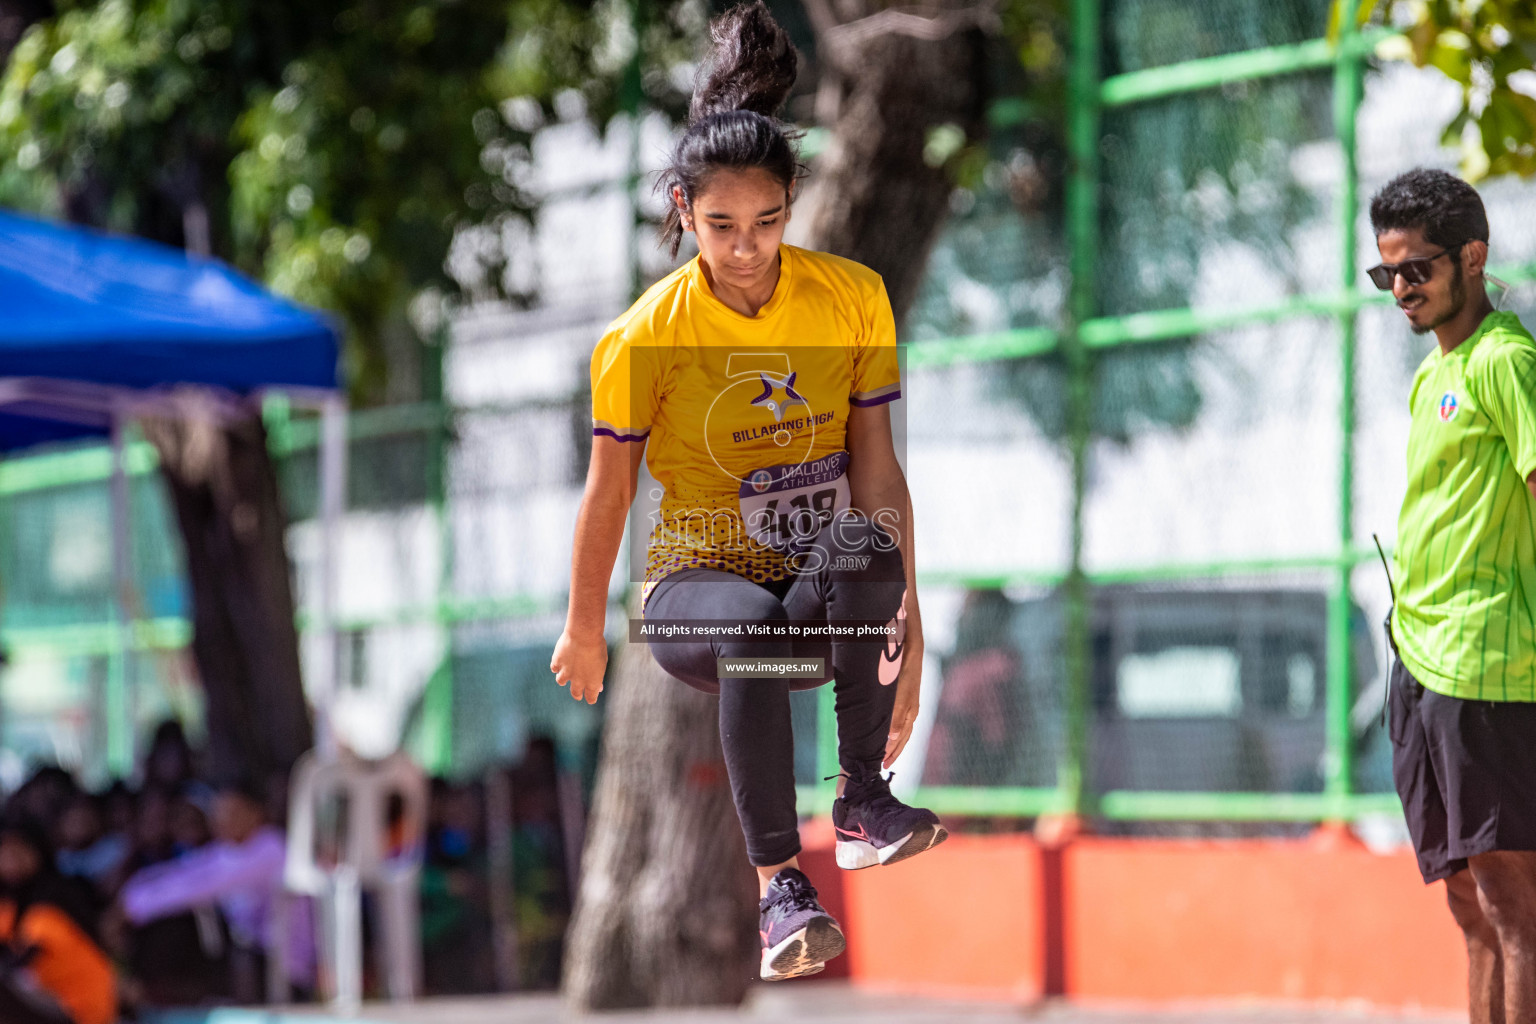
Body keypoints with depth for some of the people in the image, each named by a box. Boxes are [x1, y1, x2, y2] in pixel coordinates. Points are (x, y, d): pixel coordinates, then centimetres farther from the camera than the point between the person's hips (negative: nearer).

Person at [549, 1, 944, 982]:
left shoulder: (853, 298, -3)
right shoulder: (646, 336, -9)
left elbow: (875, 466, -2)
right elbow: (608, 492, 2)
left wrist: (902, 615, -8)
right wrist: (585, 631, 11)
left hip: (826, 598, 1)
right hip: (696, 581, -1)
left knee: (863, 543, -37)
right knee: (753, 626, -40)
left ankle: (864, 798, -26)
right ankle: (779, 881, -34)